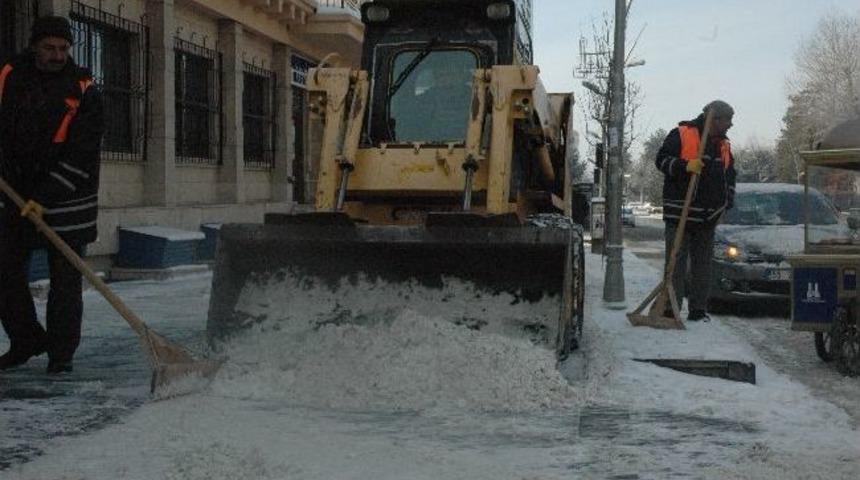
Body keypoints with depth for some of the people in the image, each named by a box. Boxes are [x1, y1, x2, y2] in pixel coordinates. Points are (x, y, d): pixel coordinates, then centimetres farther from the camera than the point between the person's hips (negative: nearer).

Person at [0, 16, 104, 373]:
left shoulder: (83, 92, -8)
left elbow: (81, 156, -13)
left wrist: (47, 197, -20)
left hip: (65, 199, -4)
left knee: (65, 281, 1)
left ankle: (61, 352, 12)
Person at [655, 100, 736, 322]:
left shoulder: (724, 145, 16)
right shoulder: (681, 134, -4)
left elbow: (730, 175, 24)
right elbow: (662, 159, -8)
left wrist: (727, 201, 11)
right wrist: (685, 166, -23)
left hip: (709, 216, 6)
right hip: (680, 213, -6)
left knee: (703, 264, 9)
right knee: (676, 263, -4)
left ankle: (698, 310, 15)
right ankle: (671, 308, -2)